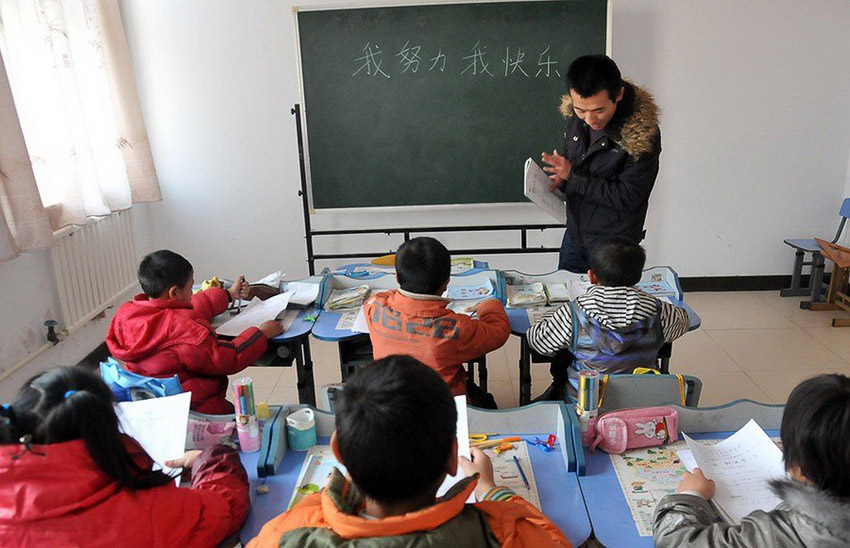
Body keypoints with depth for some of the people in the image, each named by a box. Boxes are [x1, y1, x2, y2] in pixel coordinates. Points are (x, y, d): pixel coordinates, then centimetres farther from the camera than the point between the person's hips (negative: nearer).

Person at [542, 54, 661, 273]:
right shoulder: (573, 115, -7)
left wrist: (572, 176, -22)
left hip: (614, 245, -5)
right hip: (574, 236, 6)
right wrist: (558, 178, -10)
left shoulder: (643, 134, -24)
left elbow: (626, 198, -23)